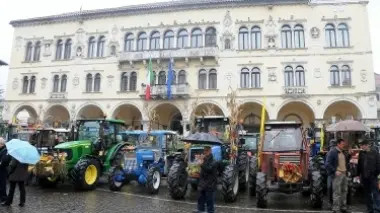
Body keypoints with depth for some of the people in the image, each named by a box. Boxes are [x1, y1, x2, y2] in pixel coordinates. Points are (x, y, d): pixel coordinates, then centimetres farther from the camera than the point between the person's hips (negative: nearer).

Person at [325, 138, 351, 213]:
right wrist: (335, 171, -21)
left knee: (344, 192, 14)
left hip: (344, 174, 8)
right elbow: (327, 164, -16)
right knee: (337, 192, -5)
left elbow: (346, 162, 23)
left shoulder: (344, 153, 13)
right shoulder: (332, 152, -11)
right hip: (337, 175, -8)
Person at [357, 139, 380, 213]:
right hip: (364, 176, 5)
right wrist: (358, 174, 8)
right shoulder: (361, 153, 6)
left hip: (373, 176, -5)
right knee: (367, 193, 11)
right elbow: (359, 164, 10)